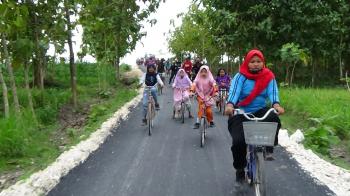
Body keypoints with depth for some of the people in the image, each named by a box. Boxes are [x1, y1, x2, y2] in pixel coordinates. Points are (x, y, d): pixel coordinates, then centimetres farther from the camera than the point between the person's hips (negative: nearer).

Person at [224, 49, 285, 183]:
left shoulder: (268, 76, 0)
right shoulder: (240, 77, -7)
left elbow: (272, 91, -15)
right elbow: (234, 91, -22)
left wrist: (276, 105, -37)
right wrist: (230, 105, -44)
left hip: (260, 111, 2)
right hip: (240, 113, -1)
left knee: (273, 119, -31)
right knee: (238, 141, -18)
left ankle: (268, 149, -8)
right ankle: (240, 169, 10)